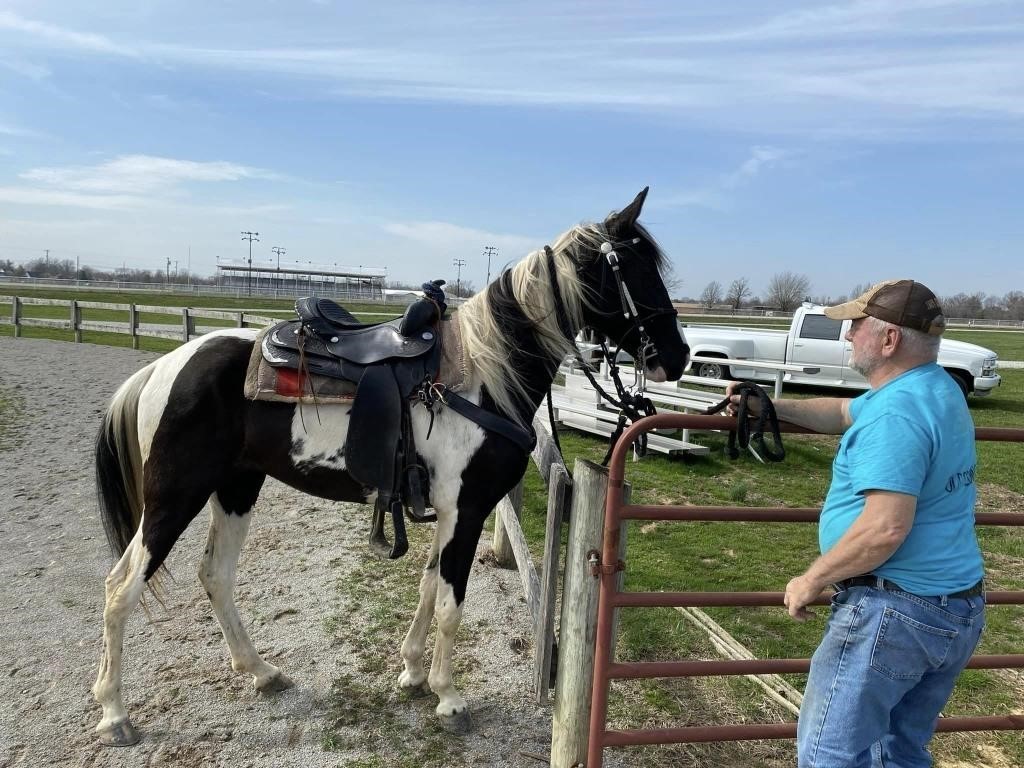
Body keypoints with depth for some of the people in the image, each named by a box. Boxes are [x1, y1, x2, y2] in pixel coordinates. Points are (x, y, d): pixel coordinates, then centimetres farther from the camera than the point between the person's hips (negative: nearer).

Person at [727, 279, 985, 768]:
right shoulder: (940, 390, 10)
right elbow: (845, 413, 22)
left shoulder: (894, 414, -23)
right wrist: (771, 408, 13)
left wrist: (811, 581, -18)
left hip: (894, 610, -10)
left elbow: (885, 528, -30)